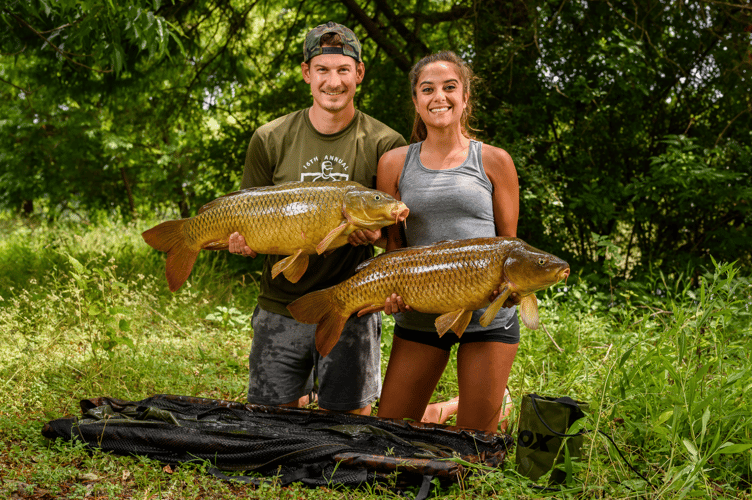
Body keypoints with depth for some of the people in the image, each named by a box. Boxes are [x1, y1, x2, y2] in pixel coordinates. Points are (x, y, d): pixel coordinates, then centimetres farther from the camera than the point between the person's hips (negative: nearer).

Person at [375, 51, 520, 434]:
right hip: (418, 313, 2)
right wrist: (392, 288, -10)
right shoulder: (395, 163, 6)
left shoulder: (494, 161, 3)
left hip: (488, 312, -2)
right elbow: (393, 244, 8)